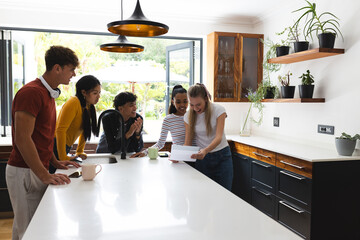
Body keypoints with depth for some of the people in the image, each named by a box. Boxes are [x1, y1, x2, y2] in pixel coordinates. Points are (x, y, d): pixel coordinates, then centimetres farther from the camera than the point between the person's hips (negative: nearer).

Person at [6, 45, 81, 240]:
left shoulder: (48, 93, 14)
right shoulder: (31, 92, -16)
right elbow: (22, 139, -22)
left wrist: (55, 162, 12)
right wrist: (45, 175, -23)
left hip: (39, 171, 9)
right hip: (24, 172, -9)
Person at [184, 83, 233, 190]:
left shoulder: (219, 110, -13)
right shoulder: (188, 116, -4)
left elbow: (219, 137, -22)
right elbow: (187, 143, -5)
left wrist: (205, 150, -41)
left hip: (222, 156, -2)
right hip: (202, 157, 2)